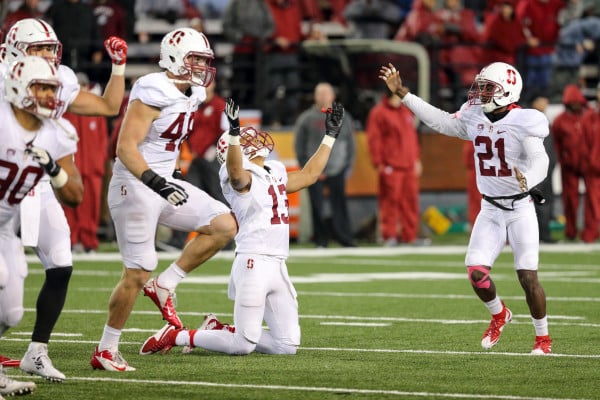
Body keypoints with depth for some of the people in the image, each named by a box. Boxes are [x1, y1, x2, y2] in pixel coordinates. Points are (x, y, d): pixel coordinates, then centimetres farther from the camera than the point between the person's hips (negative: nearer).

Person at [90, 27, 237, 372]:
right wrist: (156, 182, -33)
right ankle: (105, 351, 8)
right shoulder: (153, 94, -19)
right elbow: (125, 148, -24)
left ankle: (164, 286, 5)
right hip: (135, 187, -9)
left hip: (163, 183, 9)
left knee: (225, 225, -2)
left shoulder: (191, 95, 8)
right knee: (137, 274, -5)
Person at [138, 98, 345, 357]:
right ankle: (176, 336, 6)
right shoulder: (243, 176, -9)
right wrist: (234, 132, -47)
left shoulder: (276, 173, 18)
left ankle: (220, 331, 20)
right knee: (243, 345, -10)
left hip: (278, 266, 8)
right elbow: (236, 173, -32)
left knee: (287, 345, 6)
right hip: (254, 261, -8)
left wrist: (330, 136, 31)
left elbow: (309, 175, 31)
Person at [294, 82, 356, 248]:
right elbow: (299, 146, 3)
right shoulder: (306, 118, 2)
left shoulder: (343, 118, 7)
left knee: (340, 206, -2)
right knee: (317, 208, 1)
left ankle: (346, 239, 1)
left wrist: (348, 165, 2)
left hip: (337, 171, 1)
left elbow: (350, 144, 11)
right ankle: (321, 240, 8)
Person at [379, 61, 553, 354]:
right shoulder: (474, 118, 2)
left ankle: (543, 337, 12)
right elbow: (440, 121, 13)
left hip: (521, 208, -5)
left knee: (528, 277, -8)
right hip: (491, 209, 5)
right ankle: (499, 315, 24)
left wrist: (527, 180, -48)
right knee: (476, 272, -7)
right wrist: (402, 93, 11)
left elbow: (539, 160, -26)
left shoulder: (523, 122, -17)